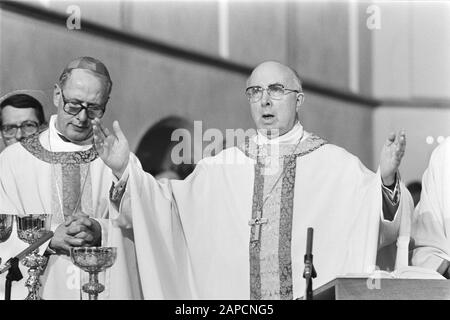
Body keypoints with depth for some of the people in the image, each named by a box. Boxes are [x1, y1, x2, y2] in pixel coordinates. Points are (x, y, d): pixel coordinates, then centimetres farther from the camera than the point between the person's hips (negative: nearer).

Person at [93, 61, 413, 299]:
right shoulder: (222, 166, 8)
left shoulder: (337, 164, -1)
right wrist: (124, 169, -7)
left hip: (315, 293, -2)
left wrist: (386, 179, -28)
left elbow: (381, 226, -9)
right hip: (234, 292, 2)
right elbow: (165, 208, 6)